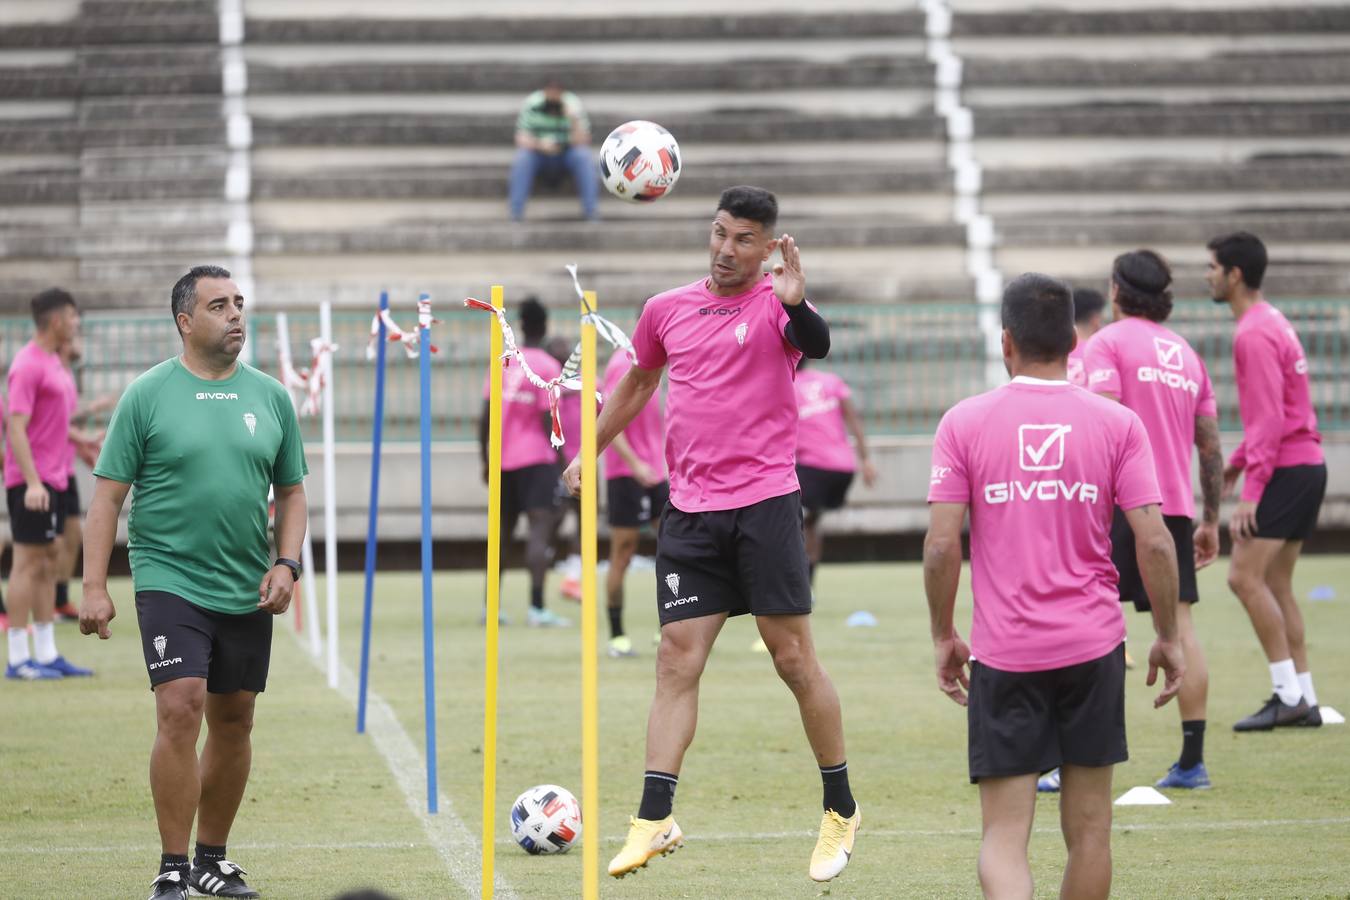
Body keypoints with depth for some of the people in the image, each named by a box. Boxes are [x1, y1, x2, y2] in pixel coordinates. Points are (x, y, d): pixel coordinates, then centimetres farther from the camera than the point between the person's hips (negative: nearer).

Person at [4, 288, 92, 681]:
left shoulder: (53, 363, 14)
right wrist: (32, 482, -25)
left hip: (52, 479, 10)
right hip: (32, 481, -10)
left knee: (48, 561, 11)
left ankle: (46, 654, 15)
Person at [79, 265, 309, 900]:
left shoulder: (270, 396, 8)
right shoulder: (148, 395, -3)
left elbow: (291, 492, 15)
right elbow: (107, 495, -3)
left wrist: (286, 564, 0)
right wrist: (95, 587, -9)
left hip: (247, 590, 4)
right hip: (169, 579, -4)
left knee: (233, 722, 9)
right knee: (180, 709, -16)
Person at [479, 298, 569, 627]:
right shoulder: (548, 367, -7)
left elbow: (486, 415, 7)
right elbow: (549, 421, -12)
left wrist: (485, 460, 15)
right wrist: (564, 462, -5)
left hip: (502, 460, 6)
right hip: (536, 458, -6)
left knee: (502, 529, 15)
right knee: (541, 527, -11)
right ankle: (537, 607, -23)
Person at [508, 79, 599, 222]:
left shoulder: (573, 106, -13)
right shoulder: (531, 105, -13)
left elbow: (581, 142, -20)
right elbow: (521, 139, -16)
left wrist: (575, 120, -38)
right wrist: (539, 144, -37)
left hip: (566, 155, 0)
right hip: (538, 154, 0)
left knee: (584, 156, -30)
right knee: (522, 158, -31)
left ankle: (590, 213, -28)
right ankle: (515, 215, -30)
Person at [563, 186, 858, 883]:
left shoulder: (774, 303, -4)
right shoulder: (667, 310, 11)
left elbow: (817, 345, -27)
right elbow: (638, 383, 27)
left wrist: (795, 304, -47)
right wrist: (589, 453, 29)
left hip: (765, 504, -4)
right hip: (689, 511, 4)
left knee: (793, 658, 0)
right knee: (677, 660, -3)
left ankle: (841, 811, 13)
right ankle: (654, 820, -7)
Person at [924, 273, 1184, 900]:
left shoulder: (964, 423, -2)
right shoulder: (1117, 424, 0)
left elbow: (941, 546, -6)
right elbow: (1154, 542, -5)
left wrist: (942, 636, 8)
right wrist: (1168, 637, 7)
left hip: (1002, 654, -1)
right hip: (1093, 645, 1)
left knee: (1003, 836, -2)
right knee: (1088, 829, 12)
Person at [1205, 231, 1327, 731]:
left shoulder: (1255, 334, -15)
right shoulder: (1270, 323, 16)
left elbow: (1269, 418, -21)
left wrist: (1251, 492, -22)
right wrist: (1238, 460, 26)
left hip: (1286, 471, -10)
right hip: (1306, 465, 10)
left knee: (1245, 576, -12)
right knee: (1275, 584, 11)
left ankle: (1289, 695, -12)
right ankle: (1302, 699, 11)